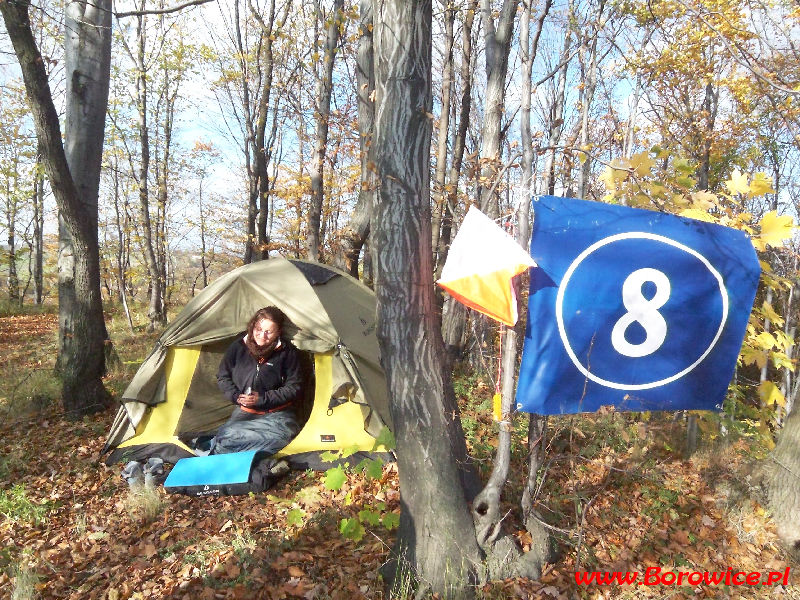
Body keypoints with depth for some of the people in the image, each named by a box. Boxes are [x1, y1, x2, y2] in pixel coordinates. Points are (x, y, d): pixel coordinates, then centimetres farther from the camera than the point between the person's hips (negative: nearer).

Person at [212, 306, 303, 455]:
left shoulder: (287, 352, -7)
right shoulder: (238, 347, 0)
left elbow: (294, 388, -6)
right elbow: (223, 377, 10)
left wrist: (263, 399, -13)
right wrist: (236, 396, -7)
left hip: (276, 413, -1)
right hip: (244, 412, 1)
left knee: (283, 435, -31)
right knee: (228, 434, -27)